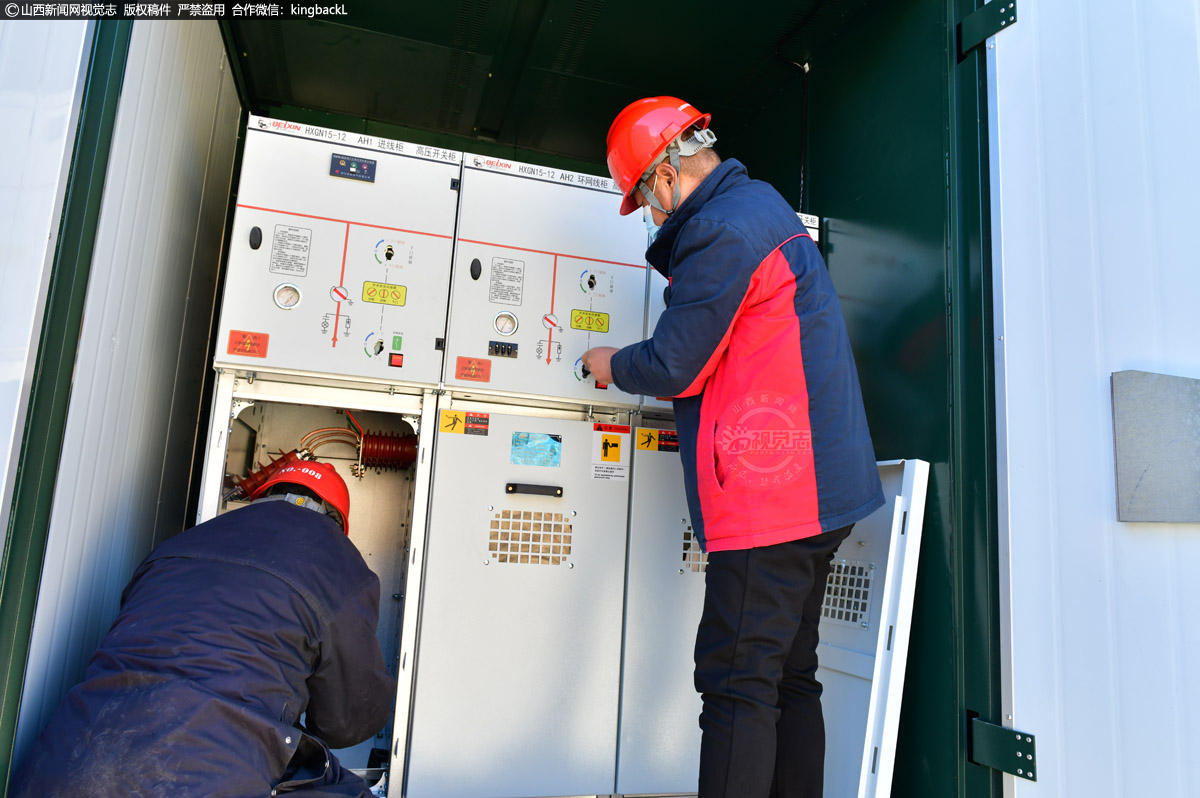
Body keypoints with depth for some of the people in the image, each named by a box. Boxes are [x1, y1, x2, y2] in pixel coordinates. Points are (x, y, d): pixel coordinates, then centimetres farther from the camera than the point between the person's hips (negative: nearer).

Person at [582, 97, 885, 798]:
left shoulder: (722, 228, -13)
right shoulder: (764, 203, 19)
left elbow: (673, 367, -11)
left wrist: (613, 366, 8)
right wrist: (671, 239, 21)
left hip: (767, 495, -11)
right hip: (822, 484, 11)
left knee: (737, 686, -5)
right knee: (790, 680, 16)